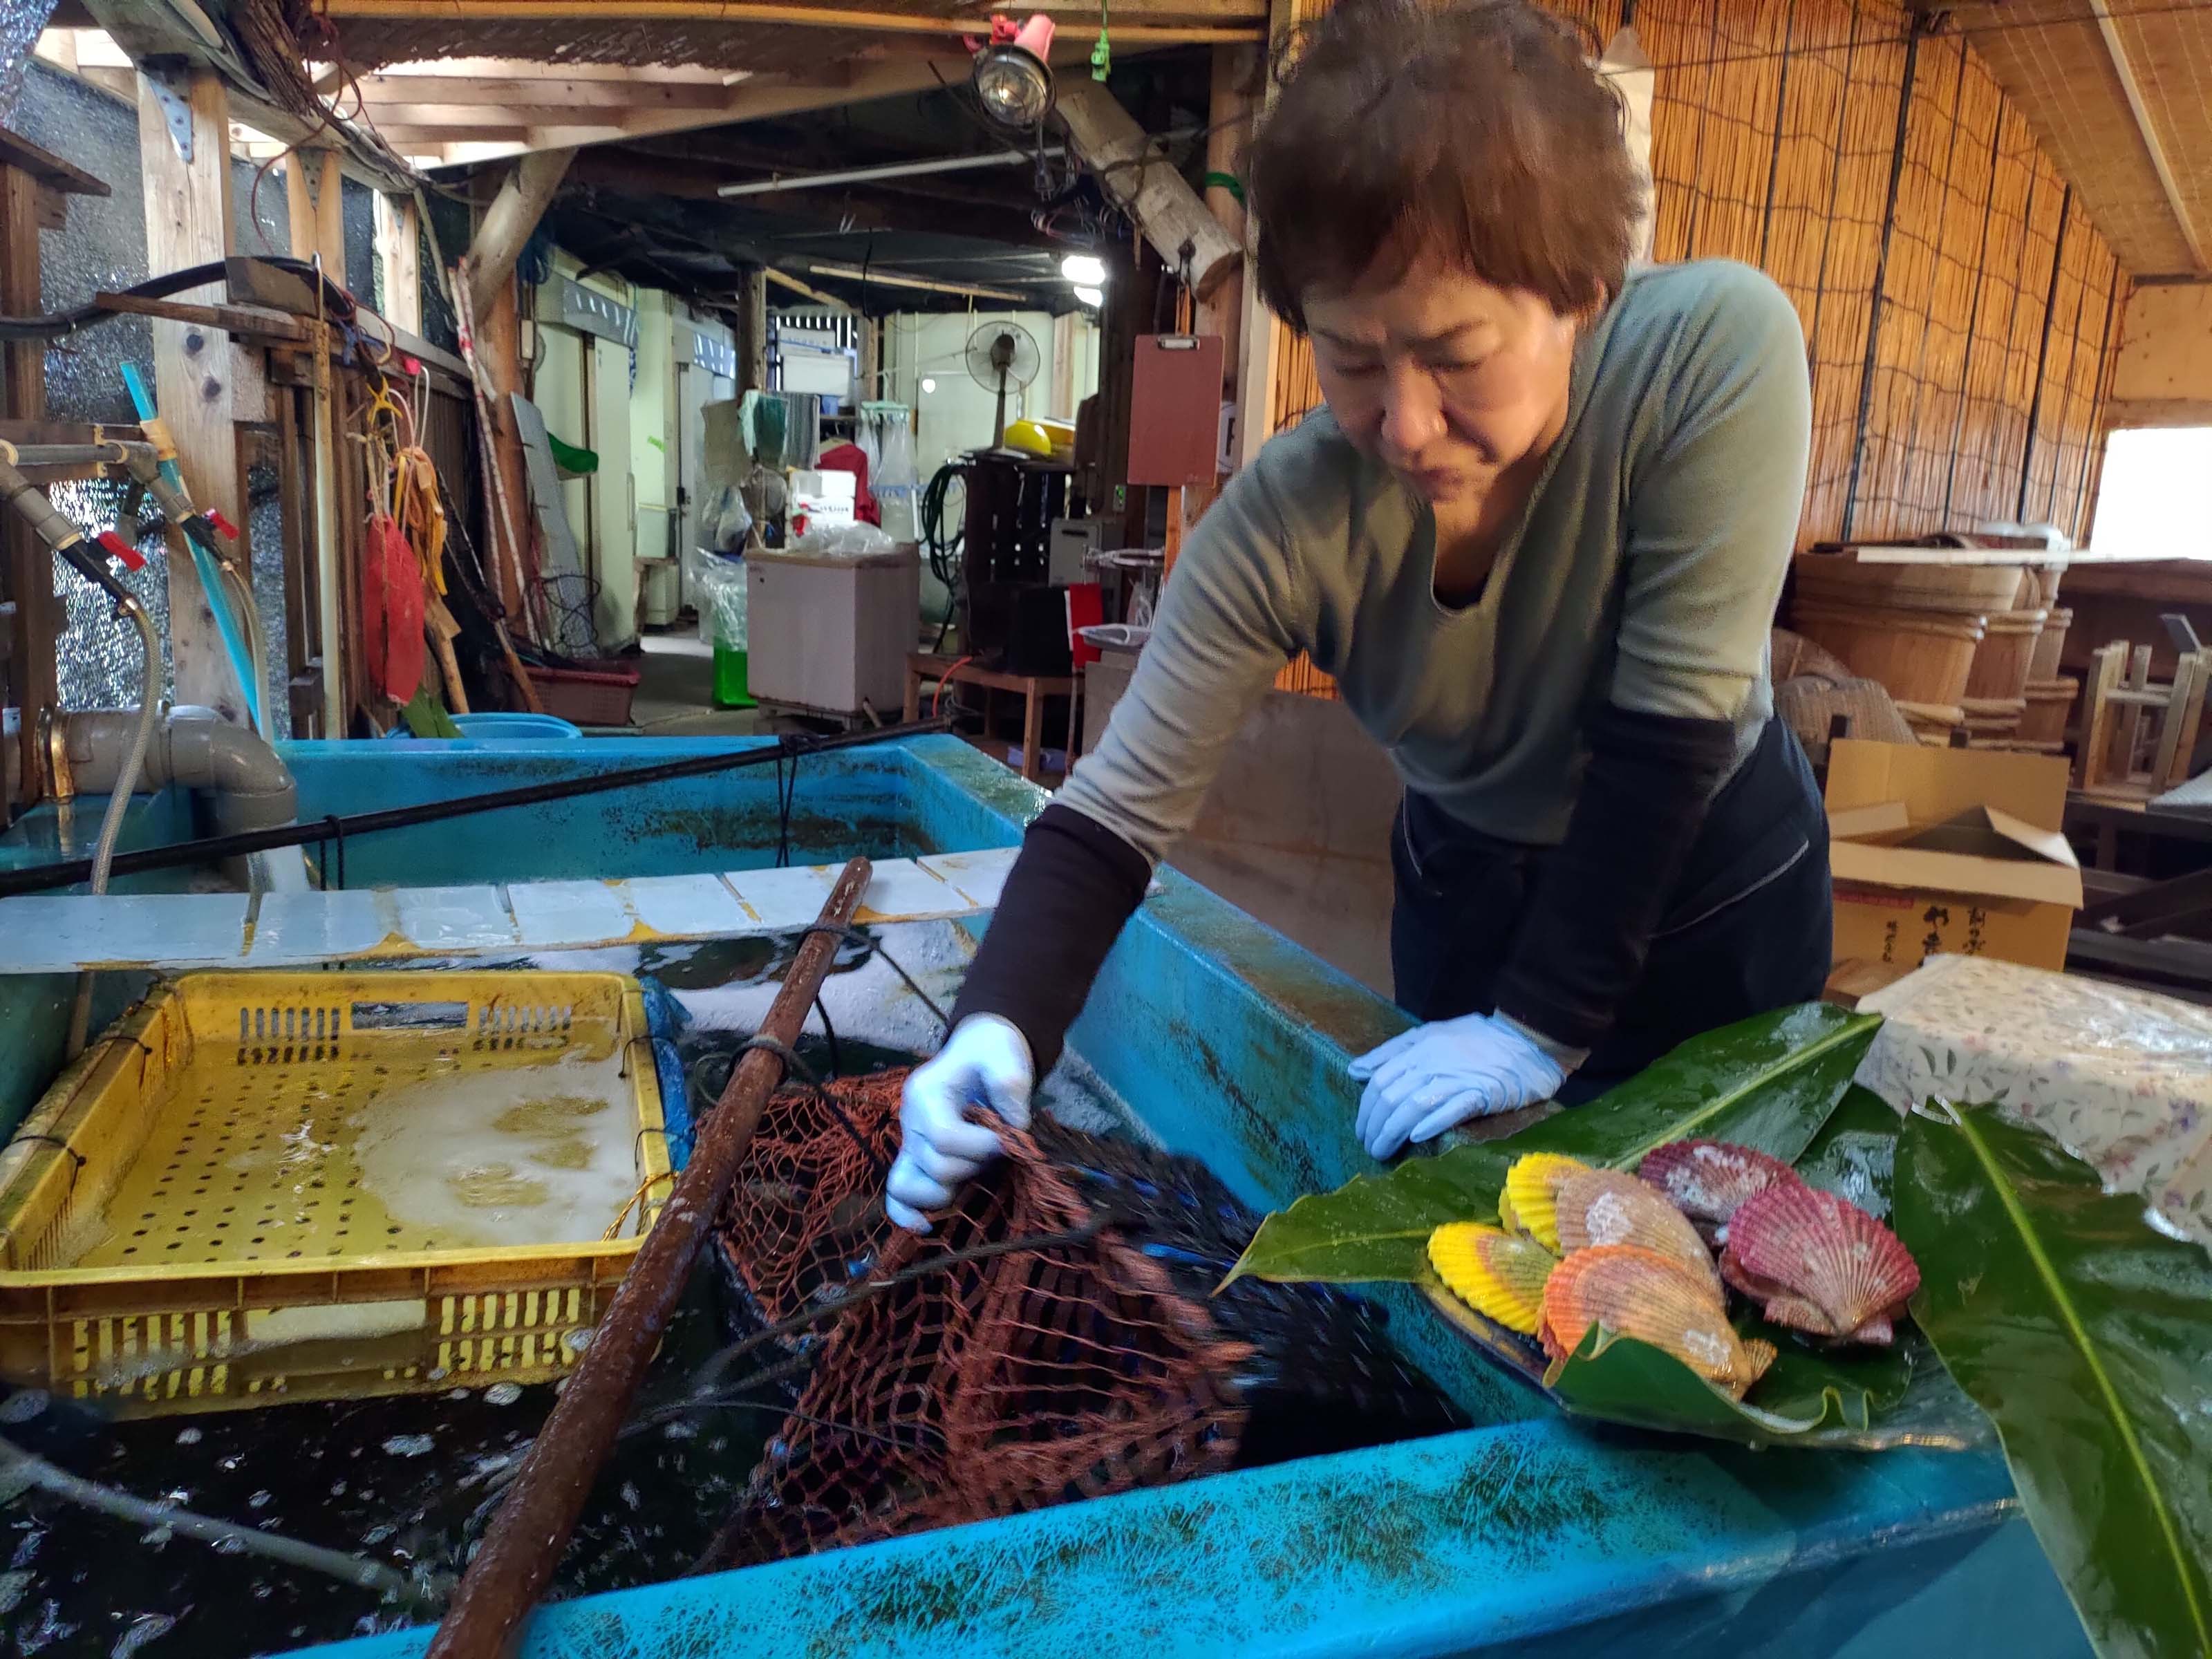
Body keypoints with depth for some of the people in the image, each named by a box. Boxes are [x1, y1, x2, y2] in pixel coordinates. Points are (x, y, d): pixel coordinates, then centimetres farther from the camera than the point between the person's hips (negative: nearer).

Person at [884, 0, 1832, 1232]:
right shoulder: (1284, 524, -28)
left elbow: (1667, 737, -29)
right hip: (1471, 884, 1)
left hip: (1713, 877, 0)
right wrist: (997, 1032, -41)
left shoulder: (1718, 349, -33)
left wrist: (1543, 1026, -26)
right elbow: (1116, 813, -25)